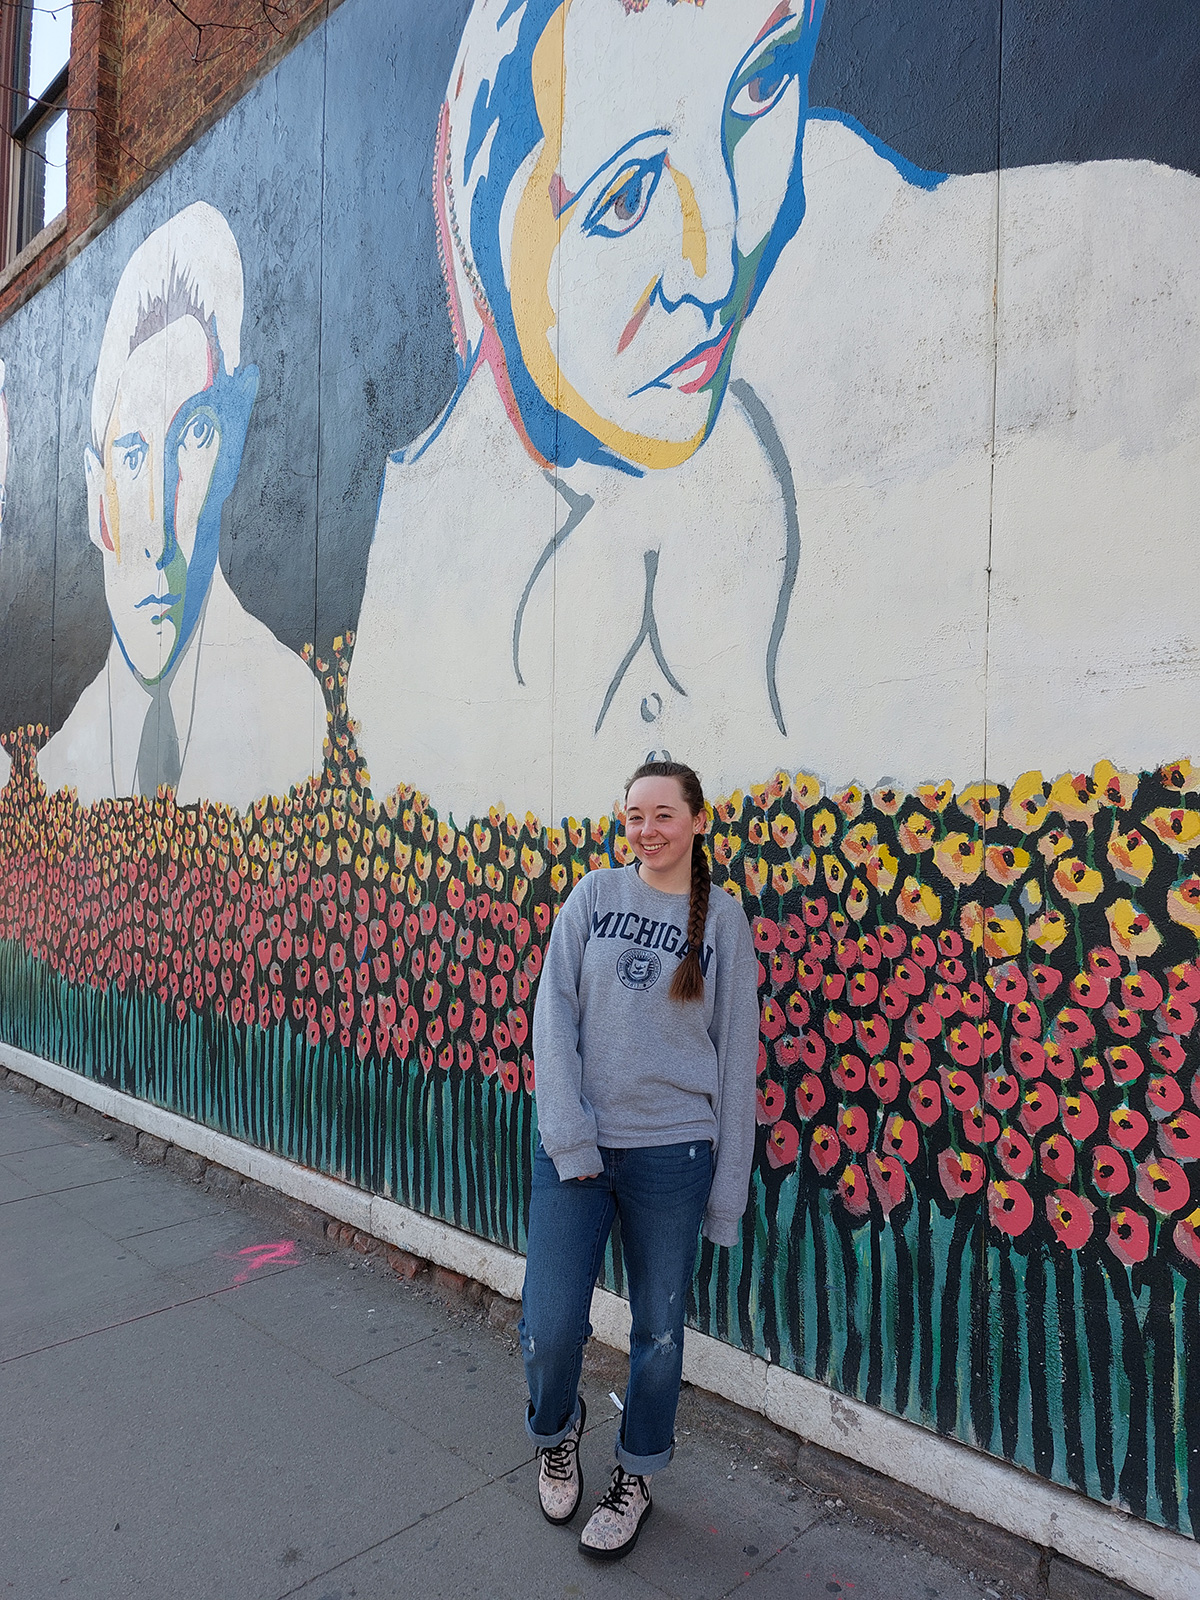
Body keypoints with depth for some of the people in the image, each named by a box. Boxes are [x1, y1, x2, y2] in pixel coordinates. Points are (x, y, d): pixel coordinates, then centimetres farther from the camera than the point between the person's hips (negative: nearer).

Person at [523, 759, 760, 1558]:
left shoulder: (724, 918, 0)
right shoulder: (594, 895, 1)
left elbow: (737, 1057, 2)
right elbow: (553, 1013, -3)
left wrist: (728, 1186, 1)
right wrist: (568, 1137, -11)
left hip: (672, 1153, 0)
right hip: (574, 1143, 1)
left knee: (659, 1330, 12)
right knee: (552, 1322, 3)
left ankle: (636, 1478, 39)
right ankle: (558, 1433, 38)